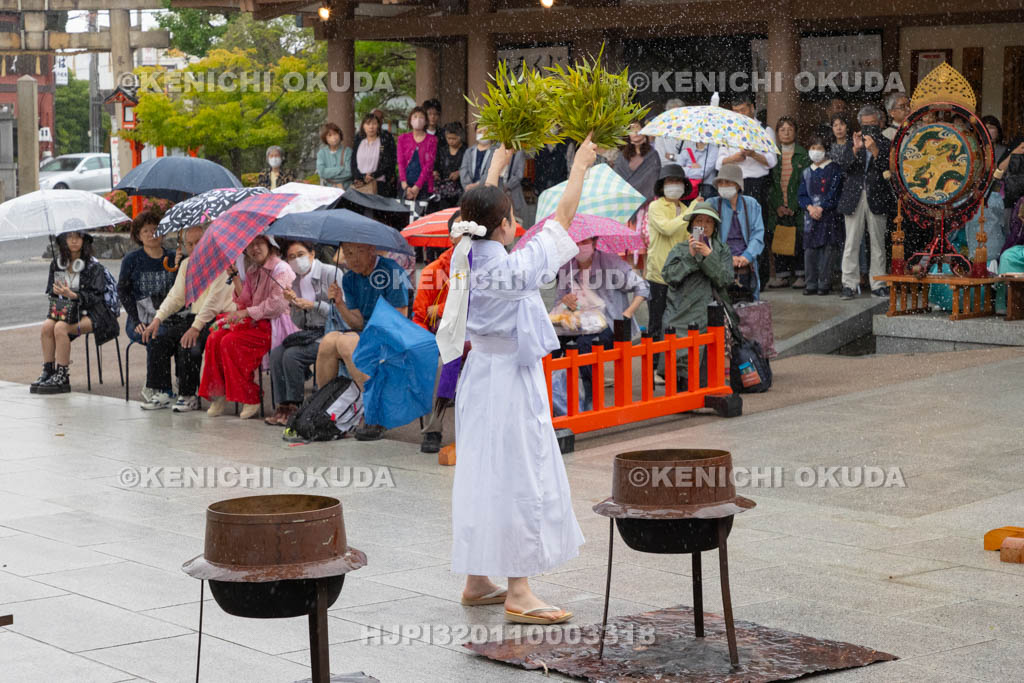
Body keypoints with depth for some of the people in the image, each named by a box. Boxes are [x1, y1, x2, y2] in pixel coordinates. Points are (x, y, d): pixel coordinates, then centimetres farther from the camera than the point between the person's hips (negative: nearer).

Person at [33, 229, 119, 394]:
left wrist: (73, 295, -28)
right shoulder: (57, 263, 9)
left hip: (90, 313, -5)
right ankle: (48, 371, -19)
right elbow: (51, 291, 13)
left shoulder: (94, 266, -7)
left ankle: (62, 378, -26)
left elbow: (95, 297, -13)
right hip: (64, 309, 5)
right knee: (47, 325, -24)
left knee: (60, 327, -30)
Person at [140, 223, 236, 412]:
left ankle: (188, 395, -19)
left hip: (217, 318, -7)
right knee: (156, 335, -12)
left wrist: (196, 327, -27)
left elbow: (214, 299, -19)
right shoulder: (186, 264, 16)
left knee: (189, 341, -32)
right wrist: (157, 319, -1)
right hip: (195, 316, 8)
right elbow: (175, 296, 15)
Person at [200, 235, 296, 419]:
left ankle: (250, 400, -21)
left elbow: (276, 304, -17)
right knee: (214, 339, -14)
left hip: (274, 324, -8)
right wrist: (235, 276, 3)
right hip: (253, 322, 8)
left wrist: (245, 313, -17)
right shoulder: (252, 271, 18)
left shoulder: (281, 269, -7)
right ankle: (218, 395, -12)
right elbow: (245, 301, 12)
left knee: (231, 342, -27)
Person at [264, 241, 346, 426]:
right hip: (309, 332, 7)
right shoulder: (295, 281, 13)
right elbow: (299, 323, 15)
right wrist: (294, 303, -3)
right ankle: (283, 406, -15)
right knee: (276, 353, -18)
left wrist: (314, 305, -15)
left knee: (292, 354, -26)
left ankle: (294, 407, -15)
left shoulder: (331, 273, -7)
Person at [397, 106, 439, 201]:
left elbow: (429, 164, -4)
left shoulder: (432, 140, 5)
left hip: (424, 185, -2)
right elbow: (401, 162, 3)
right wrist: (405, 185, -11)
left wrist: (417, 187, -13)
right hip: (406, 184, 2)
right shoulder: (403, 138, 11)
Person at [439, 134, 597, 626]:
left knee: (481, 473, 14)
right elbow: (562, 217, -10)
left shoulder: (467, 257, -1)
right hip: (513, 379, -8)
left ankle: (477, 580, 23)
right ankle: (518, 593, -1)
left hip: (479, 373, 8)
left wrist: (499, 161, 30)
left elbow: (481, 208, 17)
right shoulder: (516, 268, -19)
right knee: (519, 477, -3)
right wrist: (579, 166, 3)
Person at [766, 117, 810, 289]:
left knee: (799, 240, -6)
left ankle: (799, 275, 1)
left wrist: (794, 206, -9)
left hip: (797, 207, -2)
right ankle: (782, 275, 7)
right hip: (777, 208, 2)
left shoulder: (803, 155, 4)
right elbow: (768, 182, 5)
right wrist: (778, 205, -6)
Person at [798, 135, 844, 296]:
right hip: (811, 215, 3)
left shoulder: (834, 169, 4)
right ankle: (810, 284, 2)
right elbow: (801, 194, 11)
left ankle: (824, 284, -3)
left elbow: (834, 192, -5)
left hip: (829, 215, -3)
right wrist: (810, 207, -9)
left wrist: (821, 208, -13)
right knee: (809, 249, -2)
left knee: (827, 249, -6)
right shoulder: (806, 172, 16)